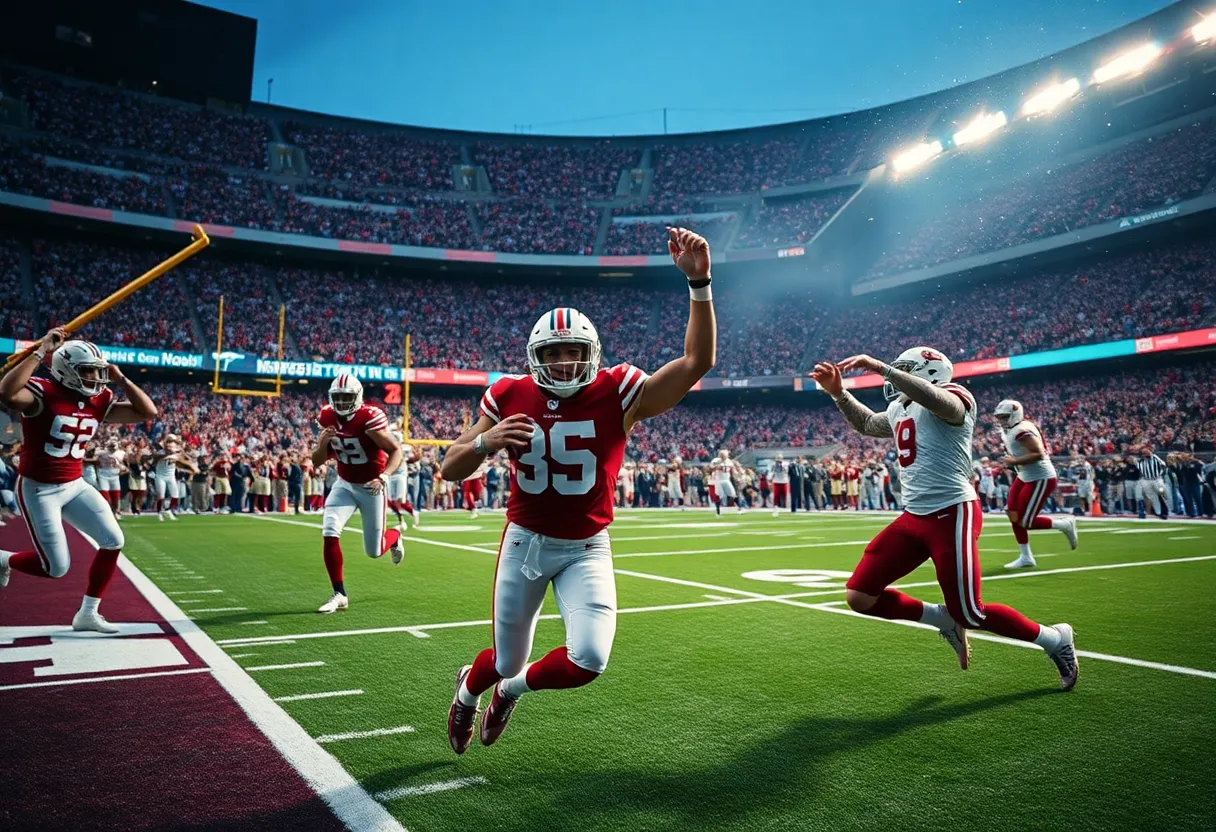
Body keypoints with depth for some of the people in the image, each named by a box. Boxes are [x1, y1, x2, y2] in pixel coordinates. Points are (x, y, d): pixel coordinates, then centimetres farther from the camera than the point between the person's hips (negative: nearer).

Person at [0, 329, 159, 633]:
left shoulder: (99, 401, -1)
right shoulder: (43, 393, -19)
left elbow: (147, 412, -3)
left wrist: (119, 378, -8)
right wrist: (42, 351, -37)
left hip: (75, 486, 7)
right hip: (38, 489, -7)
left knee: (113, 541, -2)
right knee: (56, 567, -5)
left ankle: (87, 614, 12)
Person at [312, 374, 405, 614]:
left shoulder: (369, 418, -24)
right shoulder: (328, 418, -7)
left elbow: (396, 451, -20)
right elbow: (317, 461, 0)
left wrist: (384, 478, -35)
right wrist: (322, 444, -22)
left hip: (370, 487, -4)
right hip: (345, 485, 4)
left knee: (374, 551, 4)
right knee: (329, 534, -17)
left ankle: (395, 535, 41)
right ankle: (339, 594, -3)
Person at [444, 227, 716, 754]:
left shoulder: (617, 395, -14)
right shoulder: (510, 397, -8)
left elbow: (697, 361, -25)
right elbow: (450, 470, -2)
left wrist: (698, 282, -35)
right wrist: (484, 442, -24)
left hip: (586, 549, -1)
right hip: (524, 542, 1)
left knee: (588, 661, -16)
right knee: (507, 660, 12)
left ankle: (513, 688, 21)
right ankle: (469, 688, 54)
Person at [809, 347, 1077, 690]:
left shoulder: (953, 398, -9)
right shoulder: (899, 411, 17)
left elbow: (934, 399, -35)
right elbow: (866, 424, 37)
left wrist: (880, 367, -35)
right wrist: (838, 392, 24)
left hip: (952, 515, -8)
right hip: (914, 517, 8)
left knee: (970, 615, -1)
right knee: (859, 596, 1)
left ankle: (1056, 640, 26)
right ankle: (945, 619, 20)